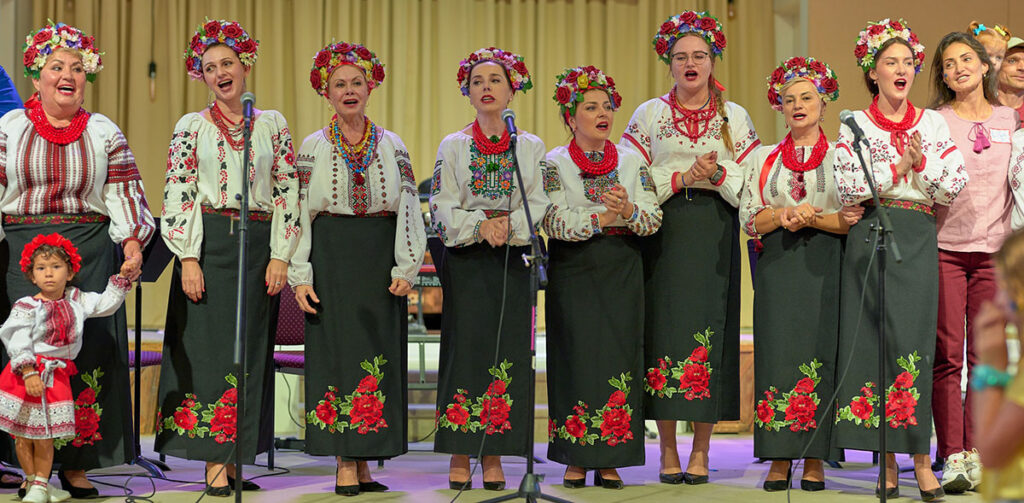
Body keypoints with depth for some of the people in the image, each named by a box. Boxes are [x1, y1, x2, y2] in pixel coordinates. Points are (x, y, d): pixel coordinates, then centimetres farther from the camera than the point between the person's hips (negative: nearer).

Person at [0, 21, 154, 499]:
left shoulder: (105, 132, 12)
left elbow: (124, 192, 8)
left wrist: (132, 242, -6)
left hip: (90, 253, 1)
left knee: (89, 349, -5)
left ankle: (76, 464, 1)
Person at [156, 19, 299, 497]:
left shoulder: (273, 125, 11)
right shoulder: (191, 127, 6)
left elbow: (288, 193, 7)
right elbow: (178, 196, -1)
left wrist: (280, 256, -1)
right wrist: (188, 258, -11)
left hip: (259, 245, 2)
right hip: (208, 243, -2)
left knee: (250, 349, 3)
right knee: (209, 345, -5)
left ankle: (235, 459, 10)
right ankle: (214, 467, -2)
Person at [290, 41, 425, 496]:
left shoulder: (392, 145, 9)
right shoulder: (313, 147, 6)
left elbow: (408, 209, 7)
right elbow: (299, 214, 3)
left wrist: (405, 268, -3)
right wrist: (300, 277, -5)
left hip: (381, 261, 2)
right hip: (332, 258, -2)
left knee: (379, 354, 1)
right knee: (339, 351, -5)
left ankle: (363, 464, 8)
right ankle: (346, 468, -2)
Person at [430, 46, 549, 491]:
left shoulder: (530, 147, 8)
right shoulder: (453, 146, 4)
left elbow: (538, 206, 1)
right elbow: (441, 208, -3)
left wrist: (507, 226, -17)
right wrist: (479, 224, -18)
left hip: (512, 262, 2)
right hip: (464, 263, -1)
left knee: (507, 354, 0)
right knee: (464, 351, -5)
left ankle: (494, 460, 7)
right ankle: (459, 460, 1)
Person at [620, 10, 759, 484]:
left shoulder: (735, 117, 11)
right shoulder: (648, 115, 9)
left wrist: (718, 174, -14)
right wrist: (681, 177, -12)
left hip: (715, 237, 1)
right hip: (663, 236, 0)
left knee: (710, 331, -3)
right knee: (664, 332, -4)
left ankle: (700, 450, 4)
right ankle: (668, 451, 4)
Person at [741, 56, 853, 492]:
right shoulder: (764, 158, 15)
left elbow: (855, 218, 0)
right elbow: (749, 218, 8)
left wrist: (812, 219, -14)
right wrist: (782, 215, -10)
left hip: (825, 268, -2)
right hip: (777, 268, 2)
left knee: (819, 353, -6)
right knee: (777, 353, -4)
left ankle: (814, 460, -2)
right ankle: (779, 458, -1)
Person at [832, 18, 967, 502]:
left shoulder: (932, 123, 12)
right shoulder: (855, 124, 7)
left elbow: (954, 187, 4)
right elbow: (847, 188, -6)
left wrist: (920, 162, -10)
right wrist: (898, 167, -9)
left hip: (918, 239, 1)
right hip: (870, 238, -1)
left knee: (913, 343, -6)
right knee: (874, 340, -4)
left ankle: (921, 458, -3)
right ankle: (887, 461, 2)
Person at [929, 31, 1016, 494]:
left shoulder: (1011, 120, 11)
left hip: (993, 248, 2)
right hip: (944, 248, -2)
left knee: (987, 357, 0)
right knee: (947, 356, -5)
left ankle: (974, 451, 6)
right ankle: (952, 457, -2)